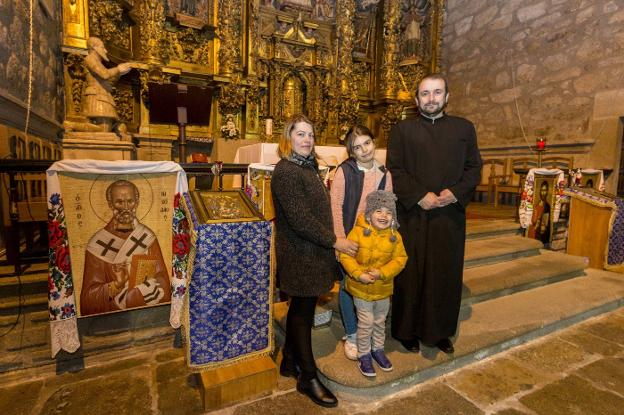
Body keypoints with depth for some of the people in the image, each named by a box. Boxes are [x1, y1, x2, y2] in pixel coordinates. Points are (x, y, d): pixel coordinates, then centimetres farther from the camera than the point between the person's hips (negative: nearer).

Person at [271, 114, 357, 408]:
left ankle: (290, 361, 36)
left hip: (310, 252, 9)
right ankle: (308, 377, 22)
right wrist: (333, 241, -17)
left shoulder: (308, 166, 11)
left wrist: (331, 240, 12)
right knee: (303, 312, 4)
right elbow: (299, 219, -22)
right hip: (300, 255, -9)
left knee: (300, 309, 18)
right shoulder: (285, 171, -17)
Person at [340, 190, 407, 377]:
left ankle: (378, 349, 44)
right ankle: (364, 354, 28)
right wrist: (358, 274, -24)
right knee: (366, 323, 6)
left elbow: (400, 259, -8)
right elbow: (345, 255, -15)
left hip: (383, 289, 3)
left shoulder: (395, 236, -6)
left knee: (380, 322, 21)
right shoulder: (358, 232, -16)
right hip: (361, 288, -3)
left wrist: (381, 272, -21)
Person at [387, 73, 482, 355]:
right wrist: (419, 196, -14)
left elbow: (474, 168, 8)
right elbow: (394, 170, -3)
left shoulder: (464, 128, 12)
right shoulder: (402, 130, 5)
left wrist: (456, 192, -10)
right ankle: (408, 331, 21)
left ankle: (441, 331, 27)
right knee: (411, 274, 5)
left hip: (450, 216, 3)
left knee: (447, 274, 9)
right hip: (412, 216, -2)